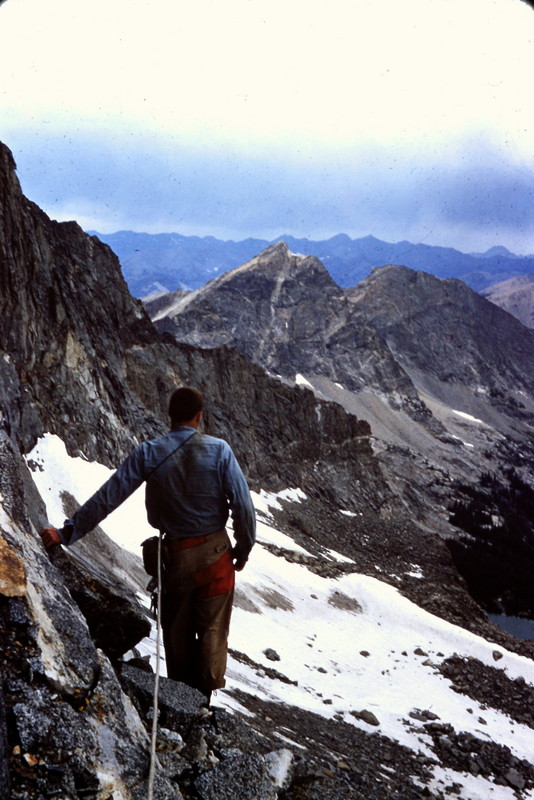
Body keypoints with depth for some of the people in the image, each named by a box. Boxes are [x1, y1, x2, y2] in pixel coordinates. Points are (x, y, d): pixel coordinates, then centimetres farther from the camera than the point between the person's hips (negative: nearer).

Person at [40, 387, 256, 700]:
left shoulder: (148, 453, -10)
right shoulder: (219, 449, -13)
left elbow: (107, 497, -13)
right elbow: (243, 504, -13)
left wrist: (67, 533, -8)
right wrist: (244, 548, 2)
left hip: (175, 555, 1)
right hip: (216, 553, -1)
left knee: (177, 630, 19)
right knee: (212, 628, 13)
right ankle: (206, 699, 21)